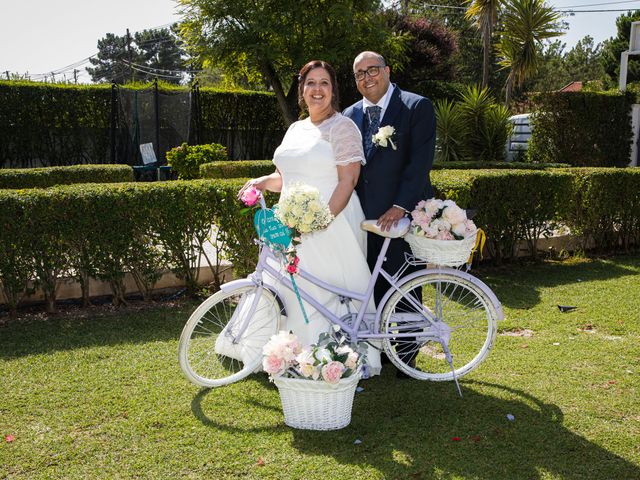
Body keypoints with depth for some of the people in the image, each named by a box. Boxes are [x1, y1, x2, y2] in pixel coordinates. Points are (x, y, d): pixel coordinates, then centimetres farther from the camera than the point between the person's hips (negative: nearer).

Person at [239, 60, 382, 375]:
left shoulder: (342, 127, -6)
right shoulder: (295, 129, 16)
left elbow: (348, 180, -15)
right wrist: (264, 181, 1)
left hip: (331, 223, -7)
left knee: (330, 293, -3)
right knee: (299, 293, 11)